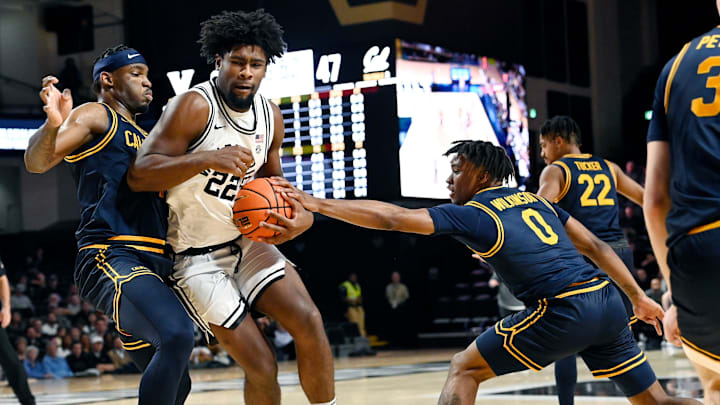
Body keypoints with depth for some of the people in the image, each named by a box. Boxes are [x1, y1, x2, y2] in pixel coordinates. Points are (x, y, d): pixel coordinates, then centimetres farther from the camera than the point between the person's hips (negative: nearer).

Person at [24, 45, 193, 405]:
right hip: (111, 257, -9)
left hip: (152, 266, 9)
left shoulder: (142, 139, 29)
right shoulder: (94, 116, 5)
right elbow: (36, 162, -10)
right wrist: (52, 123, -32)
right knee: (177, 334, -32)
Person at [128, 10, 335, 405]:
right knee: (260, 365, -11)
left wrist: (299, 213, -4)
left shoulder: (270, 116, 2)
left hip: (247, 241, 6)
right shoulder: (195, 106, -19)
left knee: (308, 321, -14)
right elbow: (139, 174, -24)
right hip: (197, 257, -6)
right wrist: (206, 159, -38)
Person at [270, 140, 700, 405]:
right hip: (607, 299, 7)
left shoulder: (471, 214, 3)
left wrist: (316, 203, -3)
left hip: (565, 310, -7)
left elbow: (390, 217, -5)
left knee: (465, 369, 5)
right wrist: (639, 297, 25)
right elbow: (595, 246, 20)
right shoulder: (536, 200, 23)